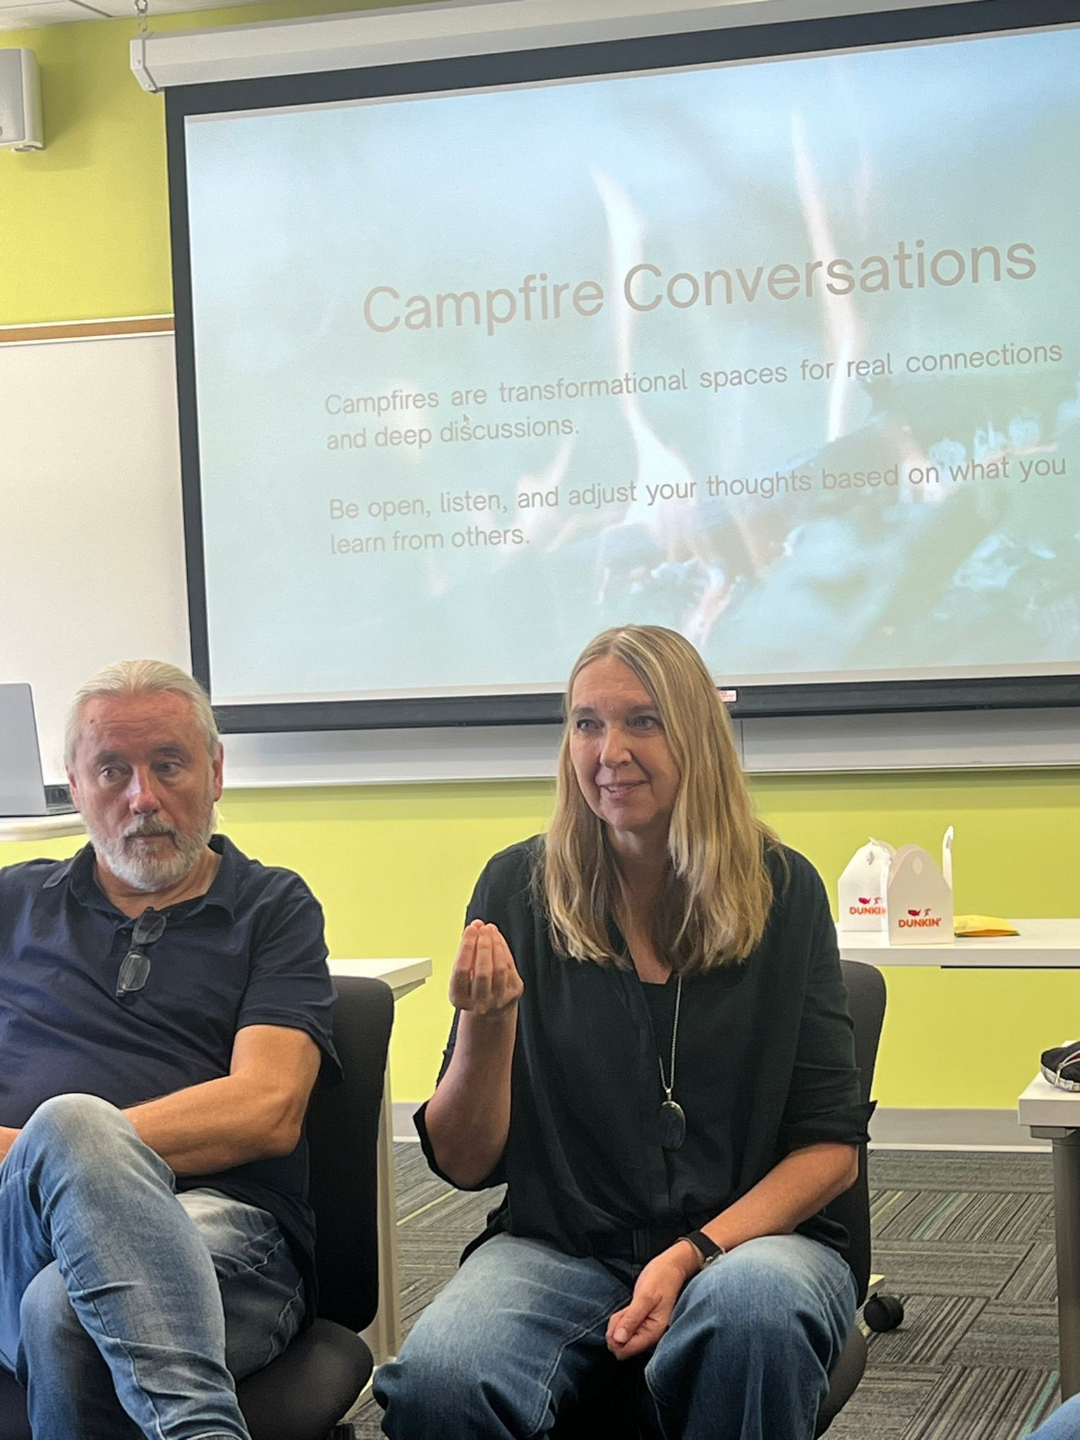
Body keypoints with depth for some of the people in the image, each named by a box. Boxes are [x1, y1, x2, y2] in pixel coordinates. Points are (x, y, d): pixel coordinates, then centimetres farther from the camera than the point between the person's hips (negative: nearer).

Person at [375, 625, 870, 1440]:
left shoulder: (781, 890, 1)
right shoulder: (519, 889, 3)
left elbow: (832, 1148, 2)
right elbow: (463, 1163, 4)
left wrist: (694, 1255, -14)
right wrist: (488, 1024, -15)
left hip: (752, 1235, 0)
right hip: (557, 1246, 0)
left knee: (755, 1309, -37)